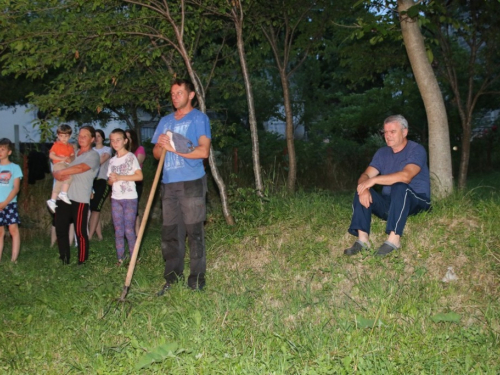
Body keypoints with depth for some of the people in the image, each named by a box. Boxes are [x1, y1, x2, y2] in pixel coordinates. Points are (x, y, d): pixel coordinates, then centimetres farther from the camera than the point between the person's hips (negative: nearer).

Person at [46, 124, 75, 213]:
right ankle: (63, 193, -23)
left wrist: (71, 159, -12)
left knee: (59, 183, 9)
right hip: (58, 164, -6)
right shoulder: (56, 145, -1)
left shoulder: (70, 146, 15)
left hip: (67, 165, 6)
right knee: (69, 175, -28)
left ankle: (52, 200, 17)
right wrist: (61, 158, -18)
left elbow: (73, 156, 12)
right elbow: (51, 155, -7)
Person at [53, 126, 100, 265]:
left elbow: (80, 168, -19)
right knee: (60, 229, 6)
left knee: (80, 232, -4)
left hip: (80, 199, -6)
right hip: (64, 196, 6)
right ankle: (64, 260, 18)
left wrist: (60, 173, -12)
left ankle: (82, 262, 6)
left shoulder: (93, 155, -2)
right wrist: (59, 174, -6)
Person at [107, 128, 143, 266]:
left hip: (130, 198, -5)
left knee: (129, 230, -6)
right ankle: (120, 258, 13)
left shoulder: (131, 157, -4)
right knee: (118, 231, 7)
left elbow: (139, 176, -12)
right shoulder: (112, 160, 12)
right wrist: (112, 180, -7)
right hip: (115, 199, 5)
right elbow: (110, 180, 17)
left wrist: (120, 177, -16)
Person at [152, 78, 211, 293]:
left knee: (194, 231, -4)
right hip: (168, 183, 6)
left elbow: (203, 151, -11)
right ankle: (172, 277, 14)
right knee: (170, 232, 6)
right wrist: (161, 146, -4)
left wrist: (173, 148, -12)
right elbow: (156, 153, 18)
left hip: (191, 183, -6)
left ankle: (197, 279, 2)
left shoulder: (199, 118, 1)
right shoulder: (165, 121, 19)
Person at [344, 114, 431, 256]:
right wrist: (364, 189, -27)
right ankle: (362, 239, -26)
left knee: (399, 187, -35)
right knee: (362, 193, -15)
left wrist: (374, 180, -29)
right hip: (389, 203, 6)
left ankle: (394, 239, -36)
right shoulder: (382, 153, 8)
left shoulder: (416, 150, -11)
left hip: (417, 202, -5)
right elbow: (365, 176, -2)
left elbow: (405, 176, -29)